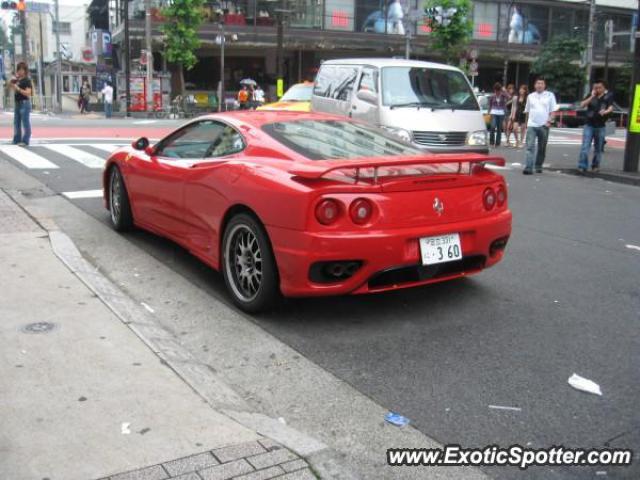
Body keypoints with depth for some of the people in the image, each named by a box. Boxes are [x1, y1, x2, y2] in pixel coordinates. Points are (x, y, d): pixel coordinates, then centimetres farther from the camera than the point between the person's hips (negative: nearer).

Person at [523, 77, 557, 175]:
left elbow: (553, 111, 1)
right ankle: (528, 168, -18)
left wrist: (549, 121, -12)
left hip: (544, 125, -1)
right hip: (531, 125, 1)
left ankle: (538, 167, 19)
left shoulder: (550, 95, 4)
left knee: (542, 148, 7)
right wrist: (526, 123, 14)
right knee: (530, 146, -12)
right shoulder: (530, 96, 12)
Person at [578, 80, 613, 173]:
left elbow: (610, 108, -13)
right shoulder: (590, 96, 5)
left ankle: (595, 165, 21)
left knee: (598, 148, 8)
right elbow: (582, 105, -7)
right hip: (589, 125, 0)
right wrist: (592, 97, -16)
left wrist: (605, 112, -35)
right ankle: (582, 166, -11)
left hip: (600, 126, 0)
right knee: (585, 146, -9)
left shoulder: (607, 97, 0)